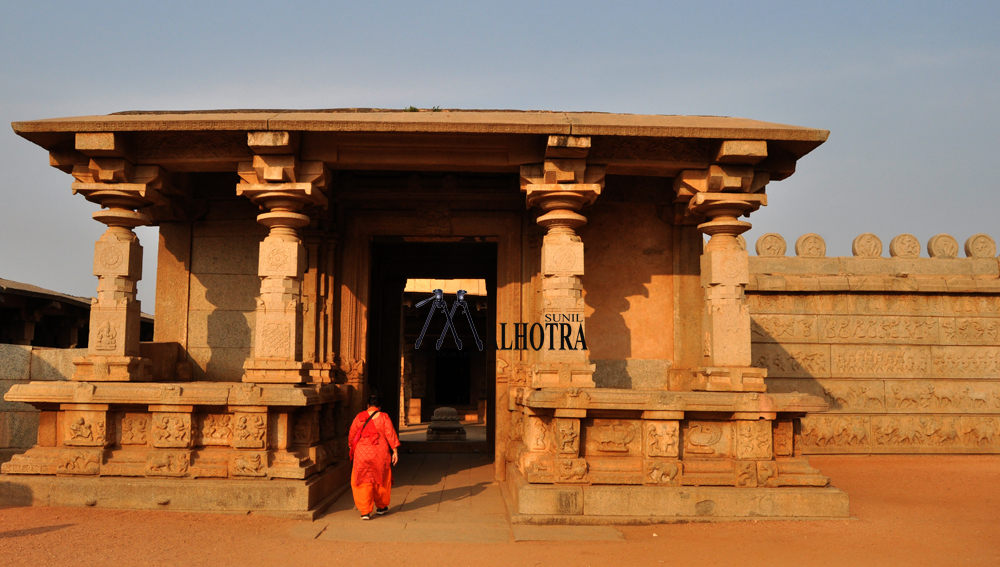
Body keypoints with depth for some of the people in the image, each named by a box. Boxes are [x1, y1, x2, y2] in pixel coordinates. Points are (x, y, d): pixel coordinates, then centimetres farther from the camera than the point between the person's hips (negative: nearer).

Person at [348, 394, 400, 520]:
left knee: (364, 482, 5)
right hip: (380, 454, 0)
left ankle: (365, 511, -2)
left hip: (362, 453, 0)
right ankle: (381, 507, 29)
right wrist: (395, 451, 0)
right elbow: (390, 435, -5)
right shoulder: (383, 417, -3)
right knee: (381, 480, 16)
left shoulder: (359, 417, 1)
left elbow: (351, 435, 8)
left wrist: (352, 448, 25)